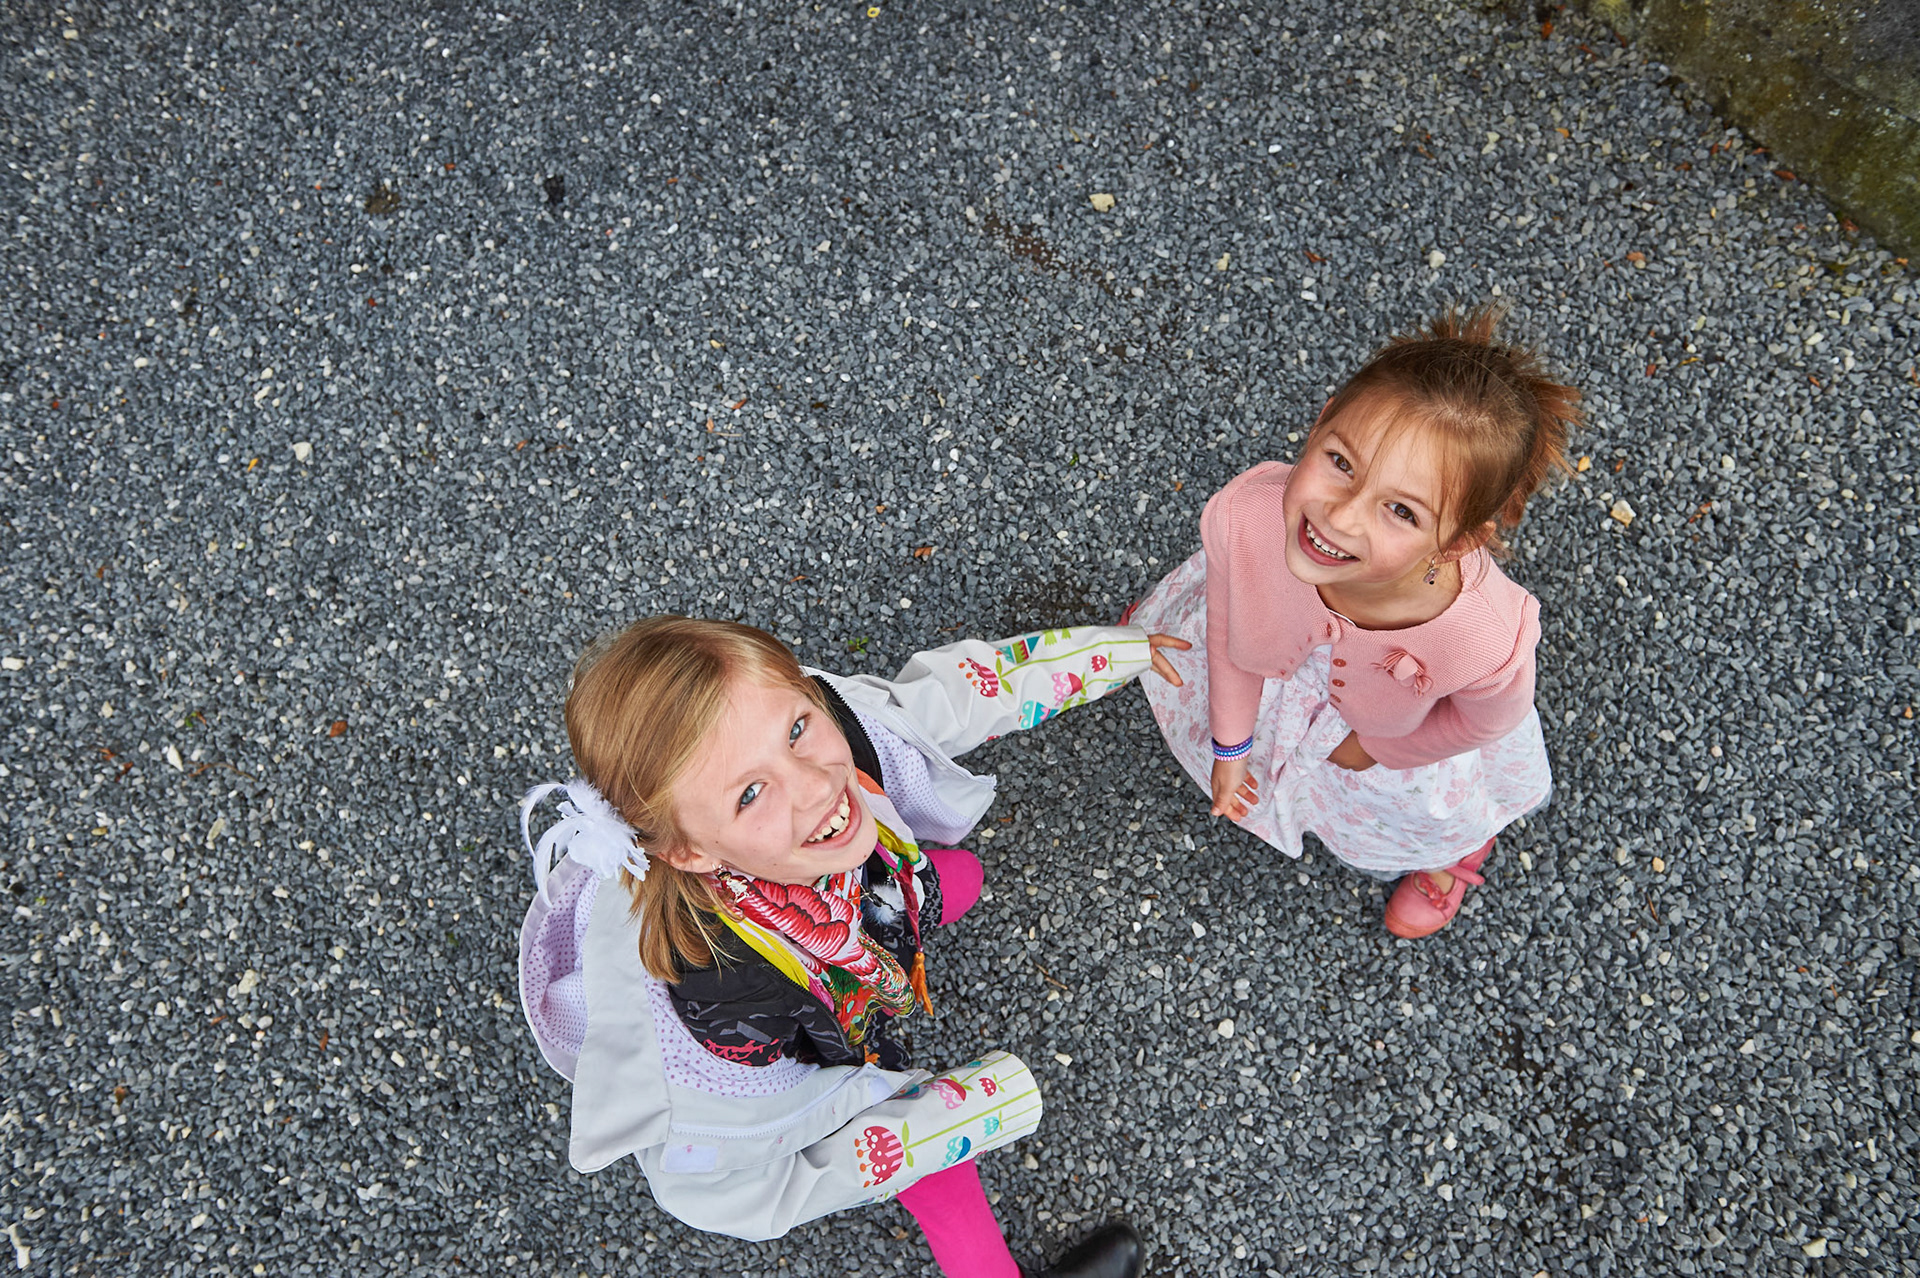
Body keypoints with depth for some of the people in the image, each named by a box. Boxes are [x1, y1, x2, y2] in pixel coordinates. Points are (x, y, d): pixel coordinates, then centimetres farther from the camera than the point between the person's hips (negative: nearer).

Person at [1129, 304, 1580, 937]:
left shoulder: (1489, 642, -50)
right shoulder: (1243, 515, -45)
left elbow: (1486, 721, -21)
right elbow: (1232, 630, -18)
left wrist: (1372, 747, -6)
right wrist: (1230, 744, -2)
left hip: (1401, 729, 0)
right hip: (1283, 655, 1)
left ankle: (1452, 847, 67)